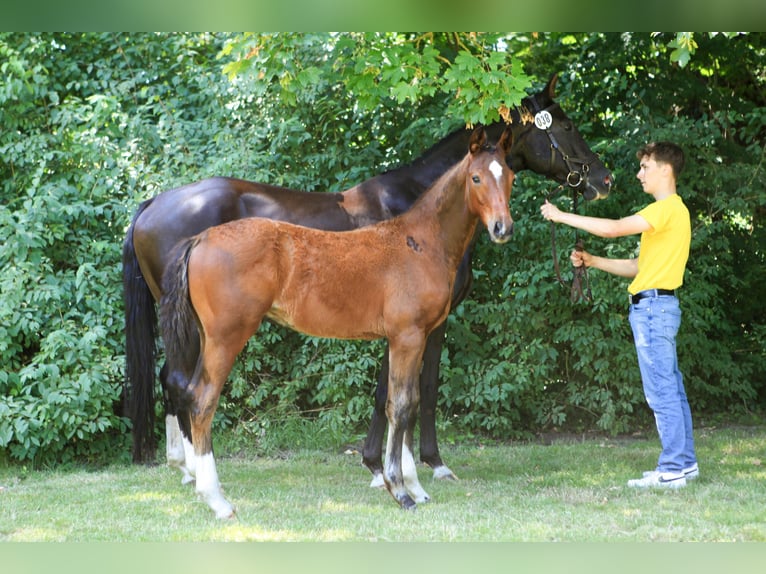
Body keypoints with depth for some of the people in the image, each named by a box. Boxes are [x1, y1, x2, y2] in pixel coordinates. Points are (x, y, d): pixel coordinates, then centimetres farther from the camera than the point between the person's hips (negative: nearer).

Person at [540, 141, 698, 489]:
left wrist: (561, 216, -16)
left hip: (653, 306, -10)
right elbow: (640, 267, 21)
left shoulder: (667, 209, -12)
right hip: (658, 306, 10)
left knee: (662, 392, -9)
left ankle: (673, 469, -8)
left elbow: (614, 228, -23)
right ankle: (684, 462, 16)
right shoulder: (671, 211, 20)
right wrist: (592, 262, 14)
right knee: (672, 390, 12)